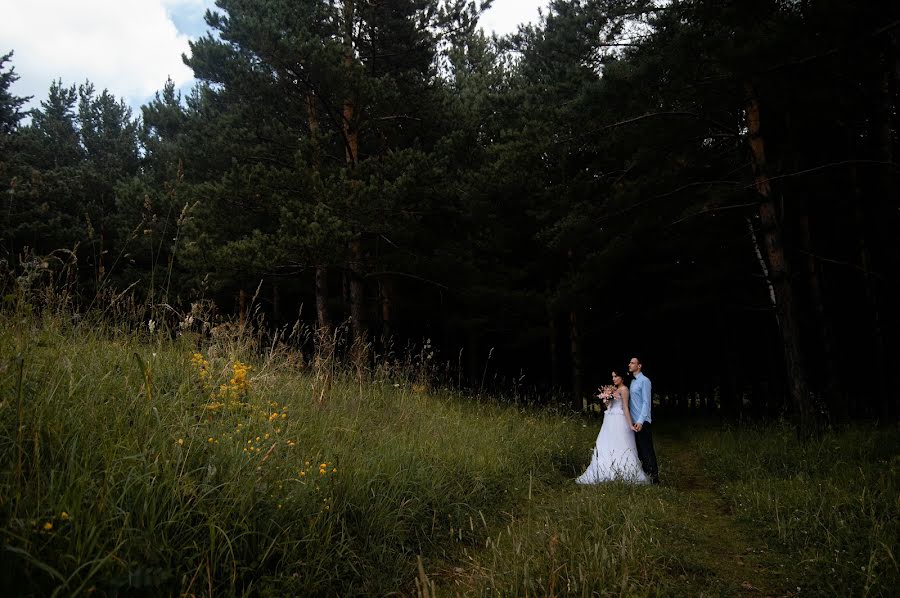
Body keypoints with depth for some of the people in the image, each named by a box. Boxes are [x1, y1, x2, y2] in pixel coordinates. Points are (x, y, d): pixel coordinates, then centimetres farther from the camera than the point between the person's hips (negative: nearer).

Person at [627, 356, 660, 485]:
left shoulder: (644, 381, -9)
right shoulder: (632, 381, 16)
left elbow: (646, 402, -15)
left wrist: (640, 421, -20)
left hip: (642, 422, -8)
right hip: (633, 422, 8)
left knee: (647, 450, -5)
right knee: (638, 450, 11)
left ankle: (653, 477, 1)